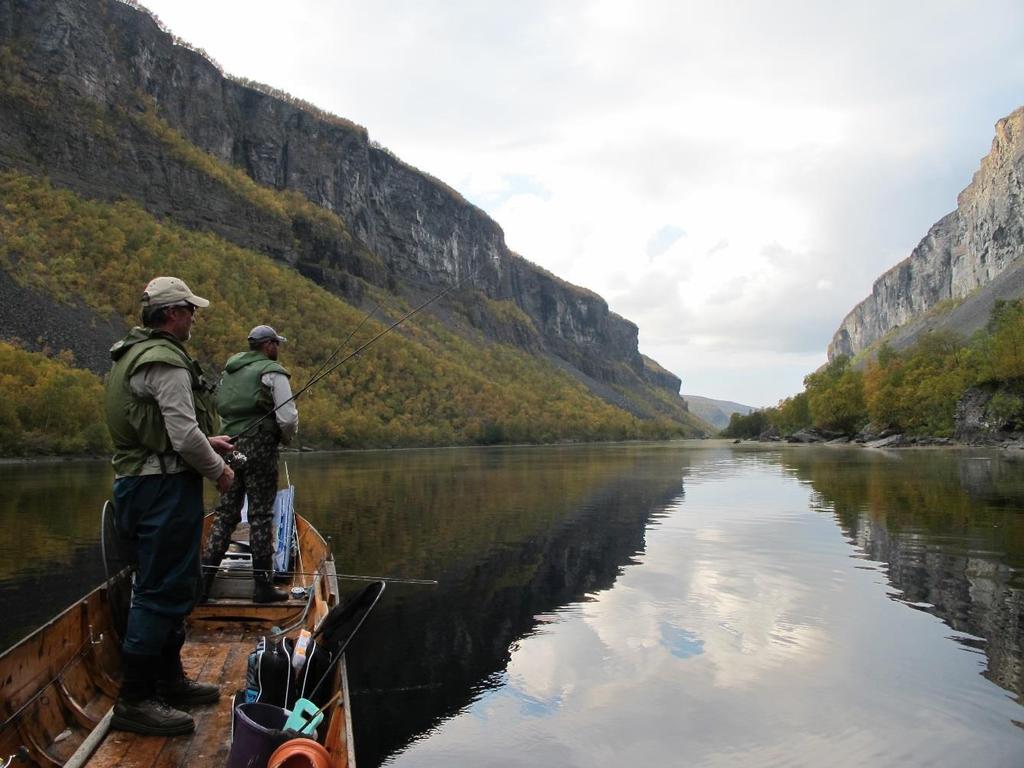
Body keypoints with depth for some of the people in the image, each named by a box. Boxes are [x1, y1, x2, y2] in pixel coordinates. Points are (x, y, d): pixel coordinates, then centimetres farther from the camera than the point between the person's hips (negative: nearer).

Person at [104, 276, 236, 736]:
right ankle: (135, 700, 4)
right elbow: (185, 437, -21)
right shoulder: (166, 362, -16)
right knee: (162, 590, -4)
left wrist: (205, 440, 17)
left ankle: (168, 679, 29)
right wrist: (219, 470, -6)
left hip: (142, 481, 11)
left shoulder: (134, 355, 17)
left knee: (173, 587, 18)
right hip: (166, 486, -11)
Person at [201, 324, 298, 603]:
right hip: (259, 447, -6)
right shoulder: (272, 372, -7)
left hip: (230, 444, 6)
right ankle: (263, 585, 5)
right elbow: (288, 418, -13)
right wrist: (286, 437, 6)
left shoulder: (229, 368, 15)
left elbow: (222, 407, 18)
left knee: (225, 513, 11)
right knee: (261, 516, -1)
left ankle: (204, 579, 10)